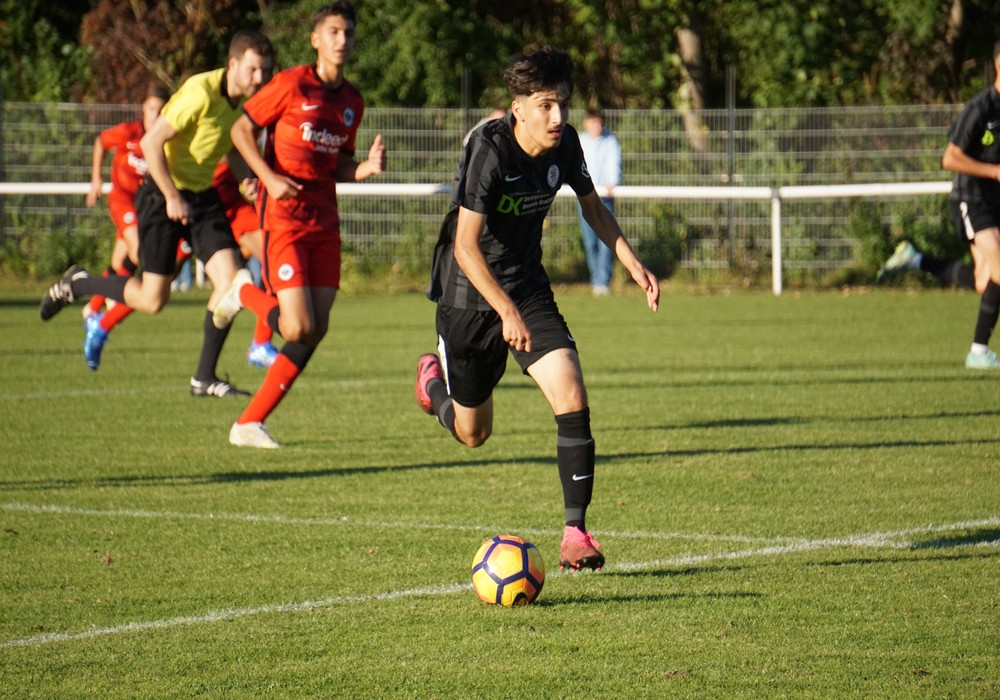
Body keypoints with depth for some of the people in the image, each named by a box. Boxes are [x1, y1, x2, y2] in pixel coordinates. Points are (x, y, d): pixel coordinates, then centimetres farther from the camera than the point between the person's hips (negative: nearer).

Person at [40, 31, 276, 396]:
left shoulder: (248, 100, -1)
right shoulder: (201, 93, -24)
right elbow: (151, 142, -22)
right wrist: (173, 197, -20)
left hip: (204, 197, 7)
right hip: (164, 195, -7)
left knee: (230, 278, -11)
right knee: (152, 300, -2)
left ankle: (205, 377, -1)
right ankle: (77, 284, 24)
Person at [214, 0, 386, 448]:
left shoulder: (352, 102, 10)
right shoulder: (291, 84, -8)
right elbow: (242, 130, -2)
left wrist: (366, 168, -4)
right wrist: (269, 178, -14)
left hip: (324, 221, 6)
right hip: (284, 216, -6)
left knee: (316, 331, 0)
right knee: (299, 328, -15)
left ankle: (250, 424, 9)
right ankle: (246, 293, 17)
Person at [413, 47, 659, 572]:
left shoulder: (564, 145, -9)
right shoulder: (489, 150, -26)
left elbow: (592, 206, 13)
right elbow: (465, 247, -28)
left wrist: (632, 264, 3)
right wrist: (508, 312, -37)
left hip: (529, 290, 4)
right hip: (469, 294, -4)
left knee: (571, 398, -19)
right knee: (473, 434, 13)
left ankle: (576, 532, -13)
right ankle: (434, 382, 49)